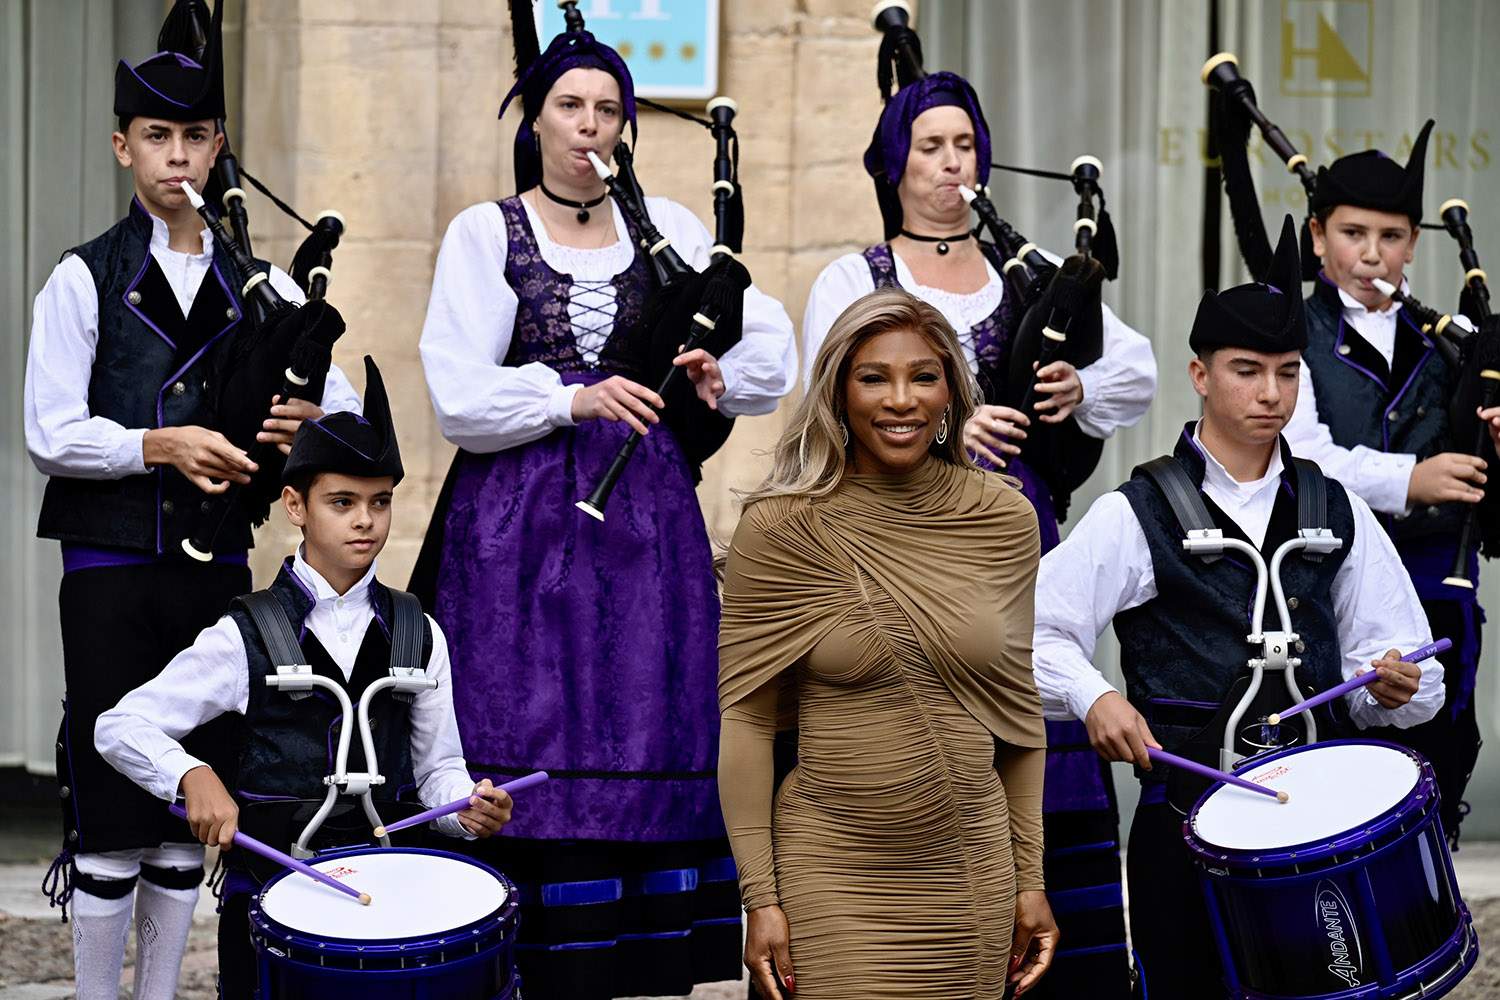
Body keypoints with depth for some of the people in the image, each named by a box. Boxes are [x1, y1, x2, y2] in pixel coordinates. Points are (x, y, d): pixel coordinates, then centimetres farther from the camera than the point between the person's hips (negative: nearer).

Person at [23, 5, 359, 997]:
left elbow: (345, 402, 10)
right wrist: (158, 445, -21)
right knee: (112, 810, -4)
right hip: (112, 567, -4)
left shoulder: (258, 284, 11)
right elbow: (51, 434, -6)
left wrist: (308, 423, -13)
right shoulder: (84, 280, 1)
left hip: (216, 566, 4)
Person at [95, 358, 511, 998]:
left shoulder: (417, 634, 7)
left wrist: (471, 807, -11)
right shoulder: (246, 635, -3)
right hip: (267, 884, -2)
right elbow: (120, 727, -4)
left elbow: (437, 766, 11)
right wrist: (192, 776, -22)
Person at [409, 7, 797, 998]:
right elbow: (460, 397, -4)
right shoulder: (485, 234, 4)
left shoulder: (667, 227, 12)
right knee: (536, 751, -7)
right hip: (523, 528, -3)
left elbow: (773, 346, 12)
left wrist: (720, 376, -8)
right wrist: (573, 399, -14)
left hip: (645, 518, 3)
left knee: (654, 747, 0)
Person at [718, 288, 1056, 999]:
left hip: (973, 874, 3)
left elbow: (1018, 708, 10)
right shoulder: (780, 529, -7)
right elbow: (746, 720, -5)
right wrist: (760, 899, -9)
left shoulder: (1003, 518, 3)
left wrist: (1030, 879, 9)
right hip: (834, 879, -3)